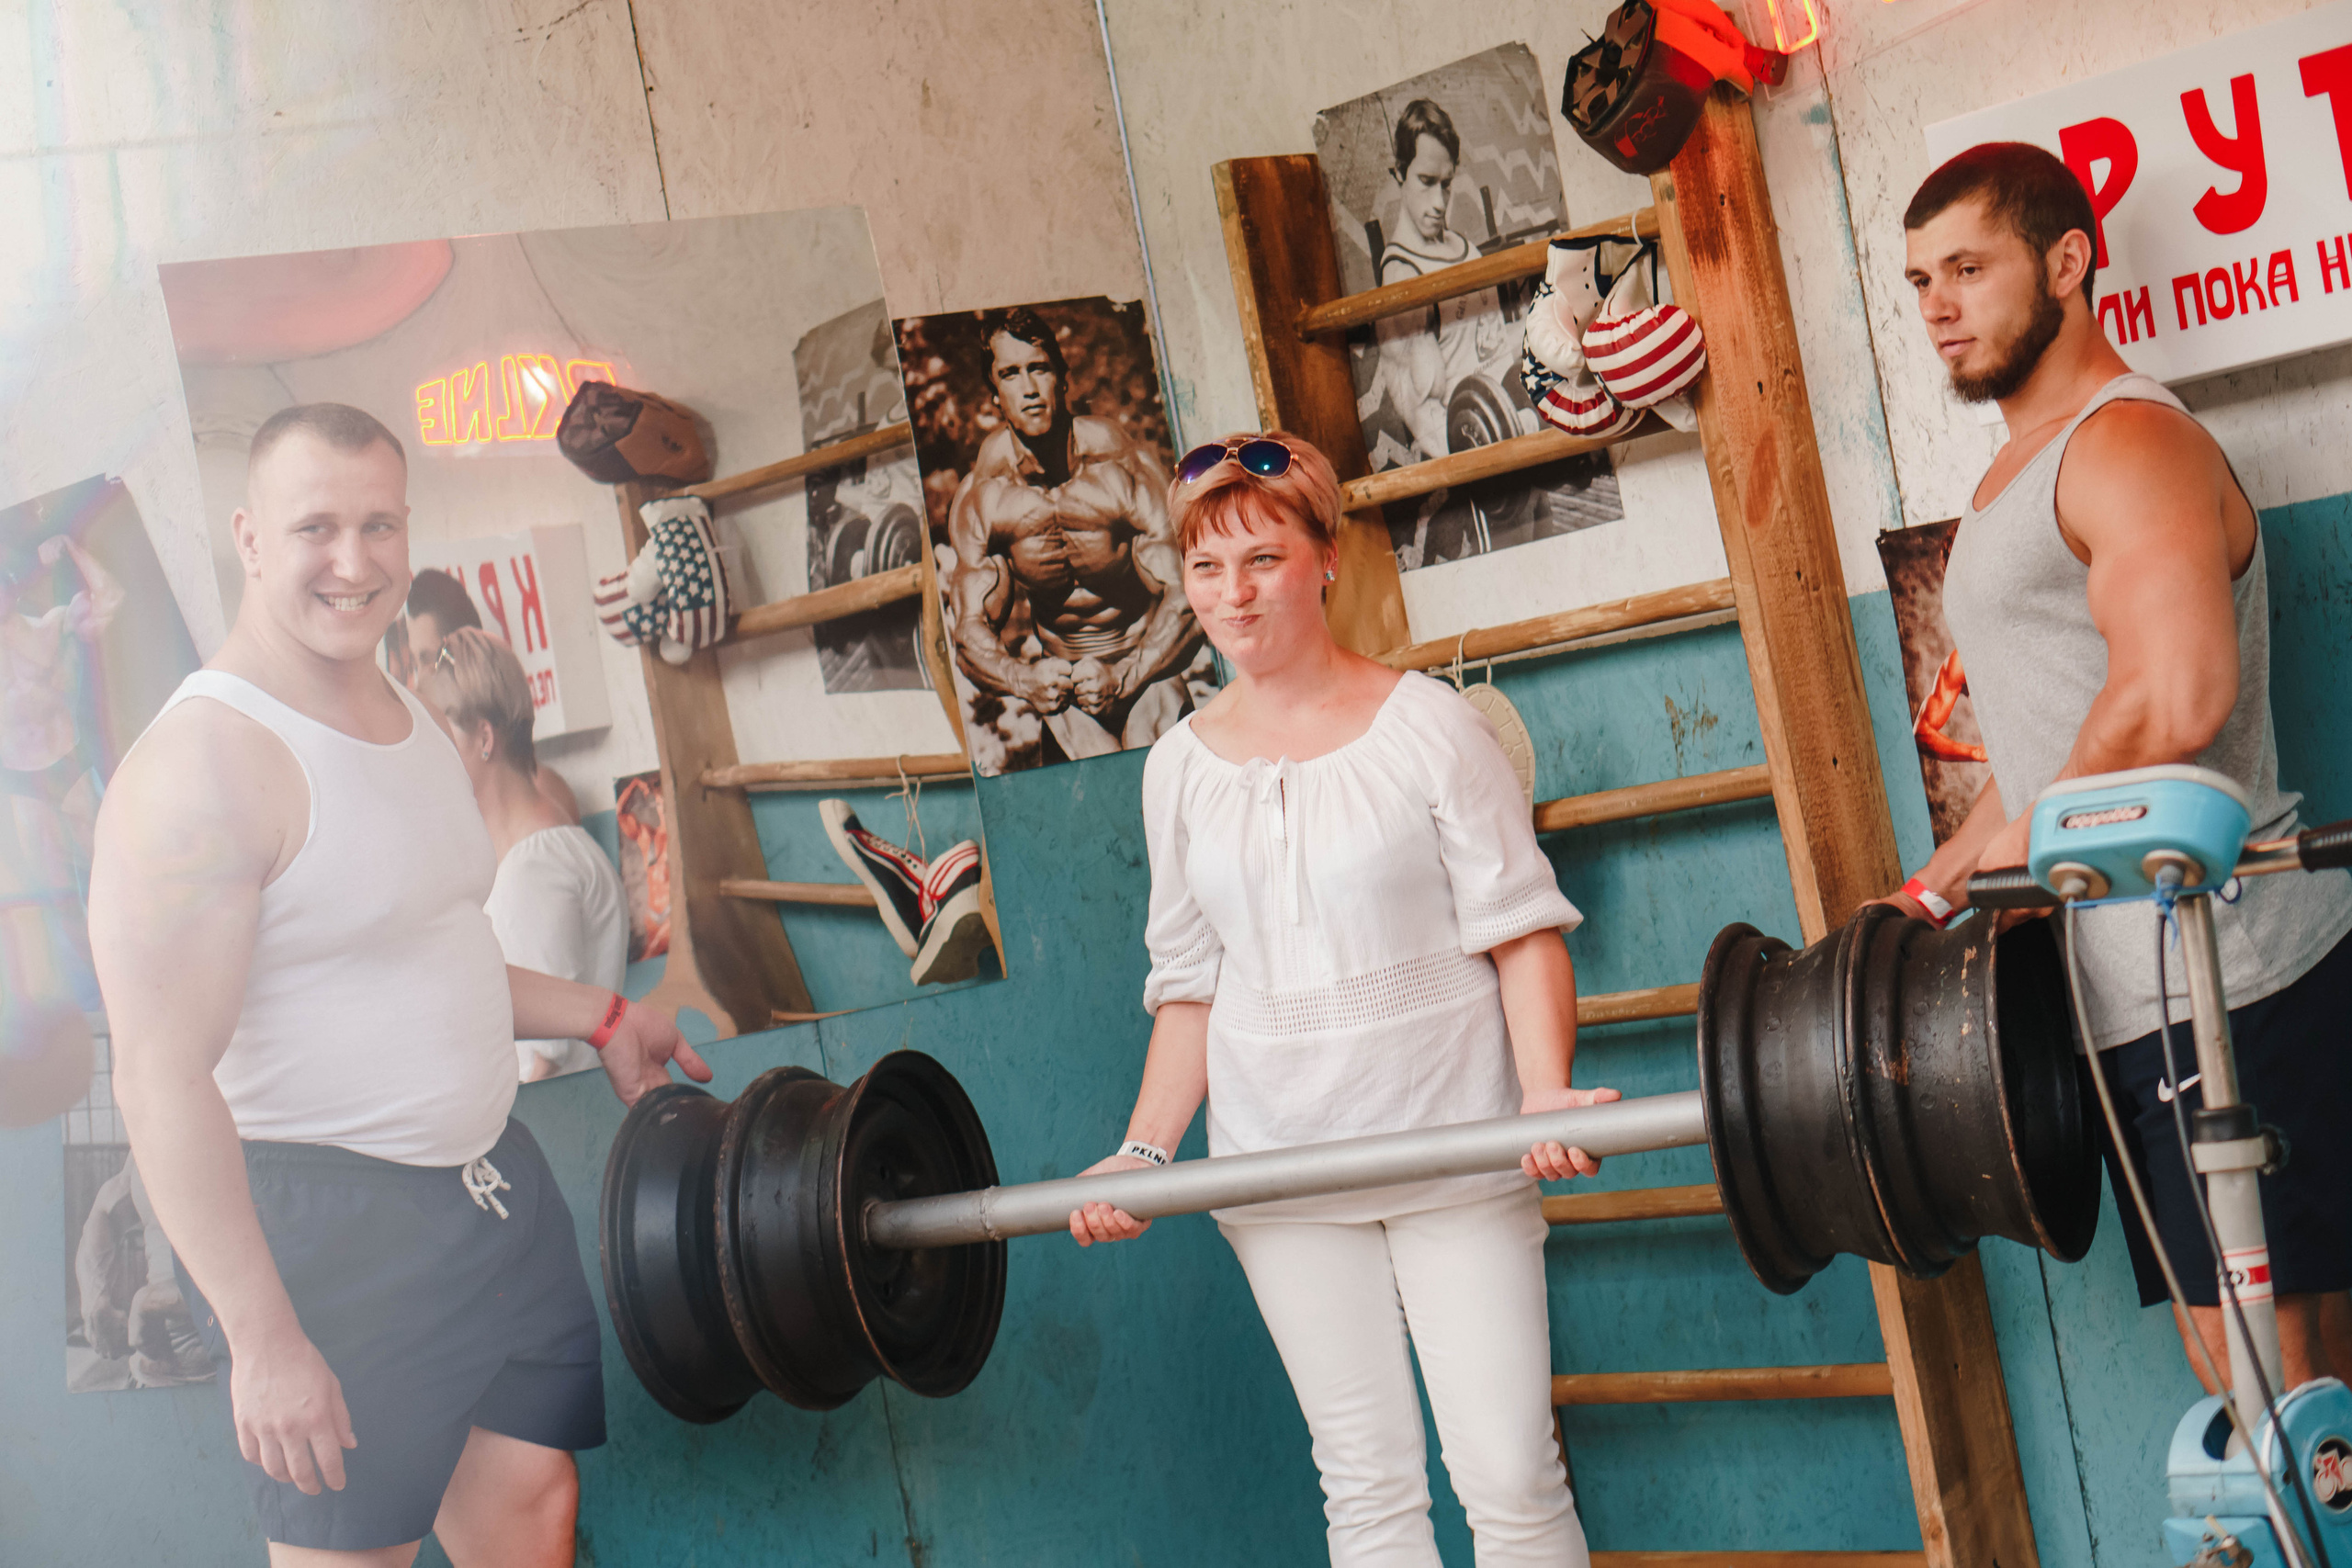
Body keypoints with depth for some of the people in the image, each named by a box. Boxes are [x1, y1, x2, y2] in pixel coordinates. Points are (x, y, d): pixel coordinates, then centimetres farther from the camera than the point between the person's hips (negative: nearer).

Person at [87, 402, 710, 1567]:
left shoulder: (410, 722, 10)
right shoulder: (203, 763, -20)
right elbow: (162, 1079, -23)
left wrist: (597, 1017, 20)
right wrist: (262, 1337, -24)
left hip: (482, 1184, 8)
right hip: (318, 1224, -8)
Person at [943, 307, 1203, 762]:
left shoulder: (1124, 468, -16)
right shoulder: (978, 498, -8)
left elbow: (1186, 599, -19)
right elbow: (970, 630, -7)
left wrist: (1124, 677, -35)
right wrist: (1021, 678, -30)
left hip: (1146, 665, -2)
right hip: (1058, 670, 2)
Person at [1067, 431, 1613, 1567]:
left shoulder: (1425, 723, -3)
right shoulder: (1180, 766, 8)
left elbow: (1521, 926, -4)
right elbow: (1189, 984, 14)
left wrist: (1546, 1091, -19)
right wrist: (1145, 1152, 4)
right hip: (1282, 1173, 3)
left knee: (1508, 1476, -4)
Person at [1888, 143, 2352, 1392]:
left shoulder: (2129, 443, -10)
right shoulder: (2014, 478, 21)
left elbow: (2175, 700, -25)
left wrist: (2022, 843, -13)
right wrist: (1939, 885, 18)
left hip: (2227, 969, -10)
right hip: (2133, 994, 10)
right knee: (2234, 1348, 11)